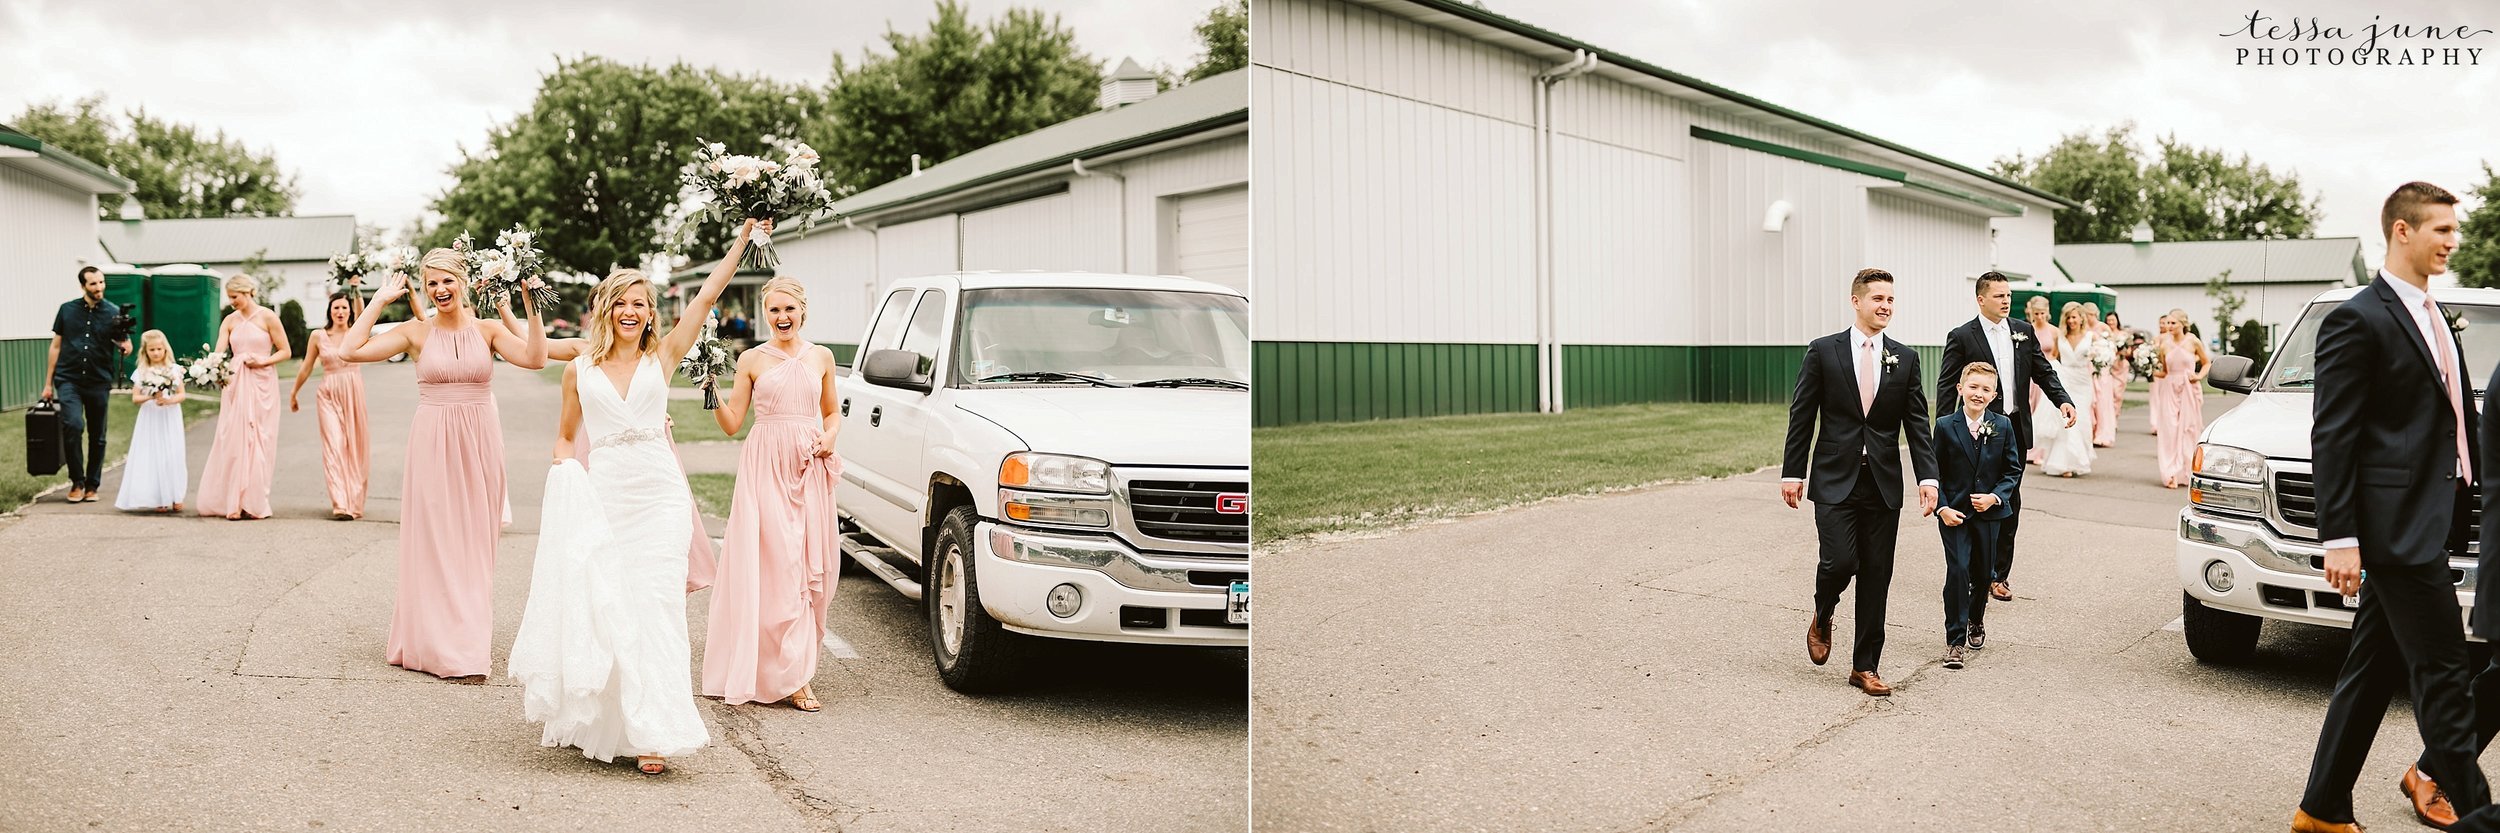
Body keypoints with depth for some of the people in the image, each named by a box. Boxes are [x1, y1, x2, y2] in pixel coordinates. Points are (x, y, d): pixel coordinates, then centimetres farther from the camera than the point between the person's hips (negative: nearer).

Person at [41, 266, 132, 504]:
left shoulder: (114, 312, 3)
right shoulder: (67, 310, 5)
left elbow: (123, 342, 8)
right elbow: (56, 346, 9)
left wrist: (125, 344, -18)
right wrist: (48, 383, 7)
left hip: (99, 382, 1)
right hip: (69, 379, -1)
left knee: (97, 436, 6)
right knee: (73, 425, -19)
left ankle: (91, 486, 18)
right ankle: (77, 482, -6)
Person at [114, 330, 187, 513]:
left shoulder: (174, 369, 3)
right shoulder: (141, 372, 2)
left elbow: (182, 394, 3)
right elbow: (135, 398, 0)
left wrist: (169, 400, -16)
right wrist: (150, 397, -18)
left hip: (170, 418, 0)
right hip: (150, 419, 0)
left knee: (172, 456, -1)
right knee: (152, 457, -1)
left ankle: (175, 497, 6)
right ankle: (158, 499, 1)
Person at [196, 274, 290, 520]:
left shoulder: (267, 317, -1)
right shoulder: (230, 320, 9)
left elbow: (284, 351, 0)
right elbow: (218, 352, -2)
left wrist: (263, 361, -16)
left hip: (261, 383, -3)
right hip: (235, 383, 4)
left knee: (258, 440, -2)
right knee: (232, 440, 0)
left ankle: (253, 503, 3)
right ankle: (233, 502, 4)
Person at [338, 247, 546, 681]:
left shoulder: (487, 329, 3)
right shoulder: (416, 332, 1)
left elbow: (534, 358, -13)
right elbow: (350, 350, -8)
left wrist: (531, 305, -16)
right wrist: (380, 301, -5)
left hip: (479, 443, 1)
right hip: (432, 444, -1)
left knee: (475, 542, 8)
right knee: (435, 541, 1)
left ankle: (471, 641, 19)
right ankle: (443, 645, 9)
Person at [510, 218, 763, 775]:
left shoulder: (662, 357, 4)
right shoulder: (579, 370, 7)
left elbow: (709, 293, 0)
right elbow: (565, 436, 19)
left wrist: (744, 238, -4)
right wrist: (567, 474, 0)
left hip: (658, 494, -1)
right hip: (601, 494, 1)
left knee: (655, 607, -7)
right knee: (600, 606, 4)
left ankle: (654, 732, -9)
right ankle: (595, 720, 21)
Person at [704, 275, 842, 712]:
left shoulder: (821, 357, 10)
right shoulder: (752, 360, 4)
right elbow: (731, 424, 4)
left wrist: (829, 437, 0)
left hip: (809, 470, 3)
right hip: (766, 467, -3)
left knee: (810, 568, 3)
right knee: (773, 567, -8)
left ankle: (797, 663, 14)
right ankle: (791, 676, -5)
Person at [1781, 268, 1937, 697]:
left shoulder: (1905, 359, 7)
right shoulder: (1823, 351, -1)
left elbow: (1917, 423, 5)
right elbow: (1801, 417, 1)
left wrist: (1927, 477, -7)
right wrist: (1792, 472, -2)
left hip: (1883, 483, 3)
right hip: (1835, 479, -3)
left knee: (1877, 575, 4)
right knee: (1840, 560, -14)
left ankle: (1865, 666, 15)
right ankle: (1822, 619, 20)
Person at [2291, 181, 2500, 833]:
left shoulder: (2435, 320, 18)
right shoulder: (2357, 321, -10)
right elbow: (2331, 438, -13)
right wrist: (2339, 538, -17)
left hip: (2428, 526, 9)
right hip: (2395, 525, -9)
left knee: (2373, 670, 12)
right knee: (2442, 673, -3)